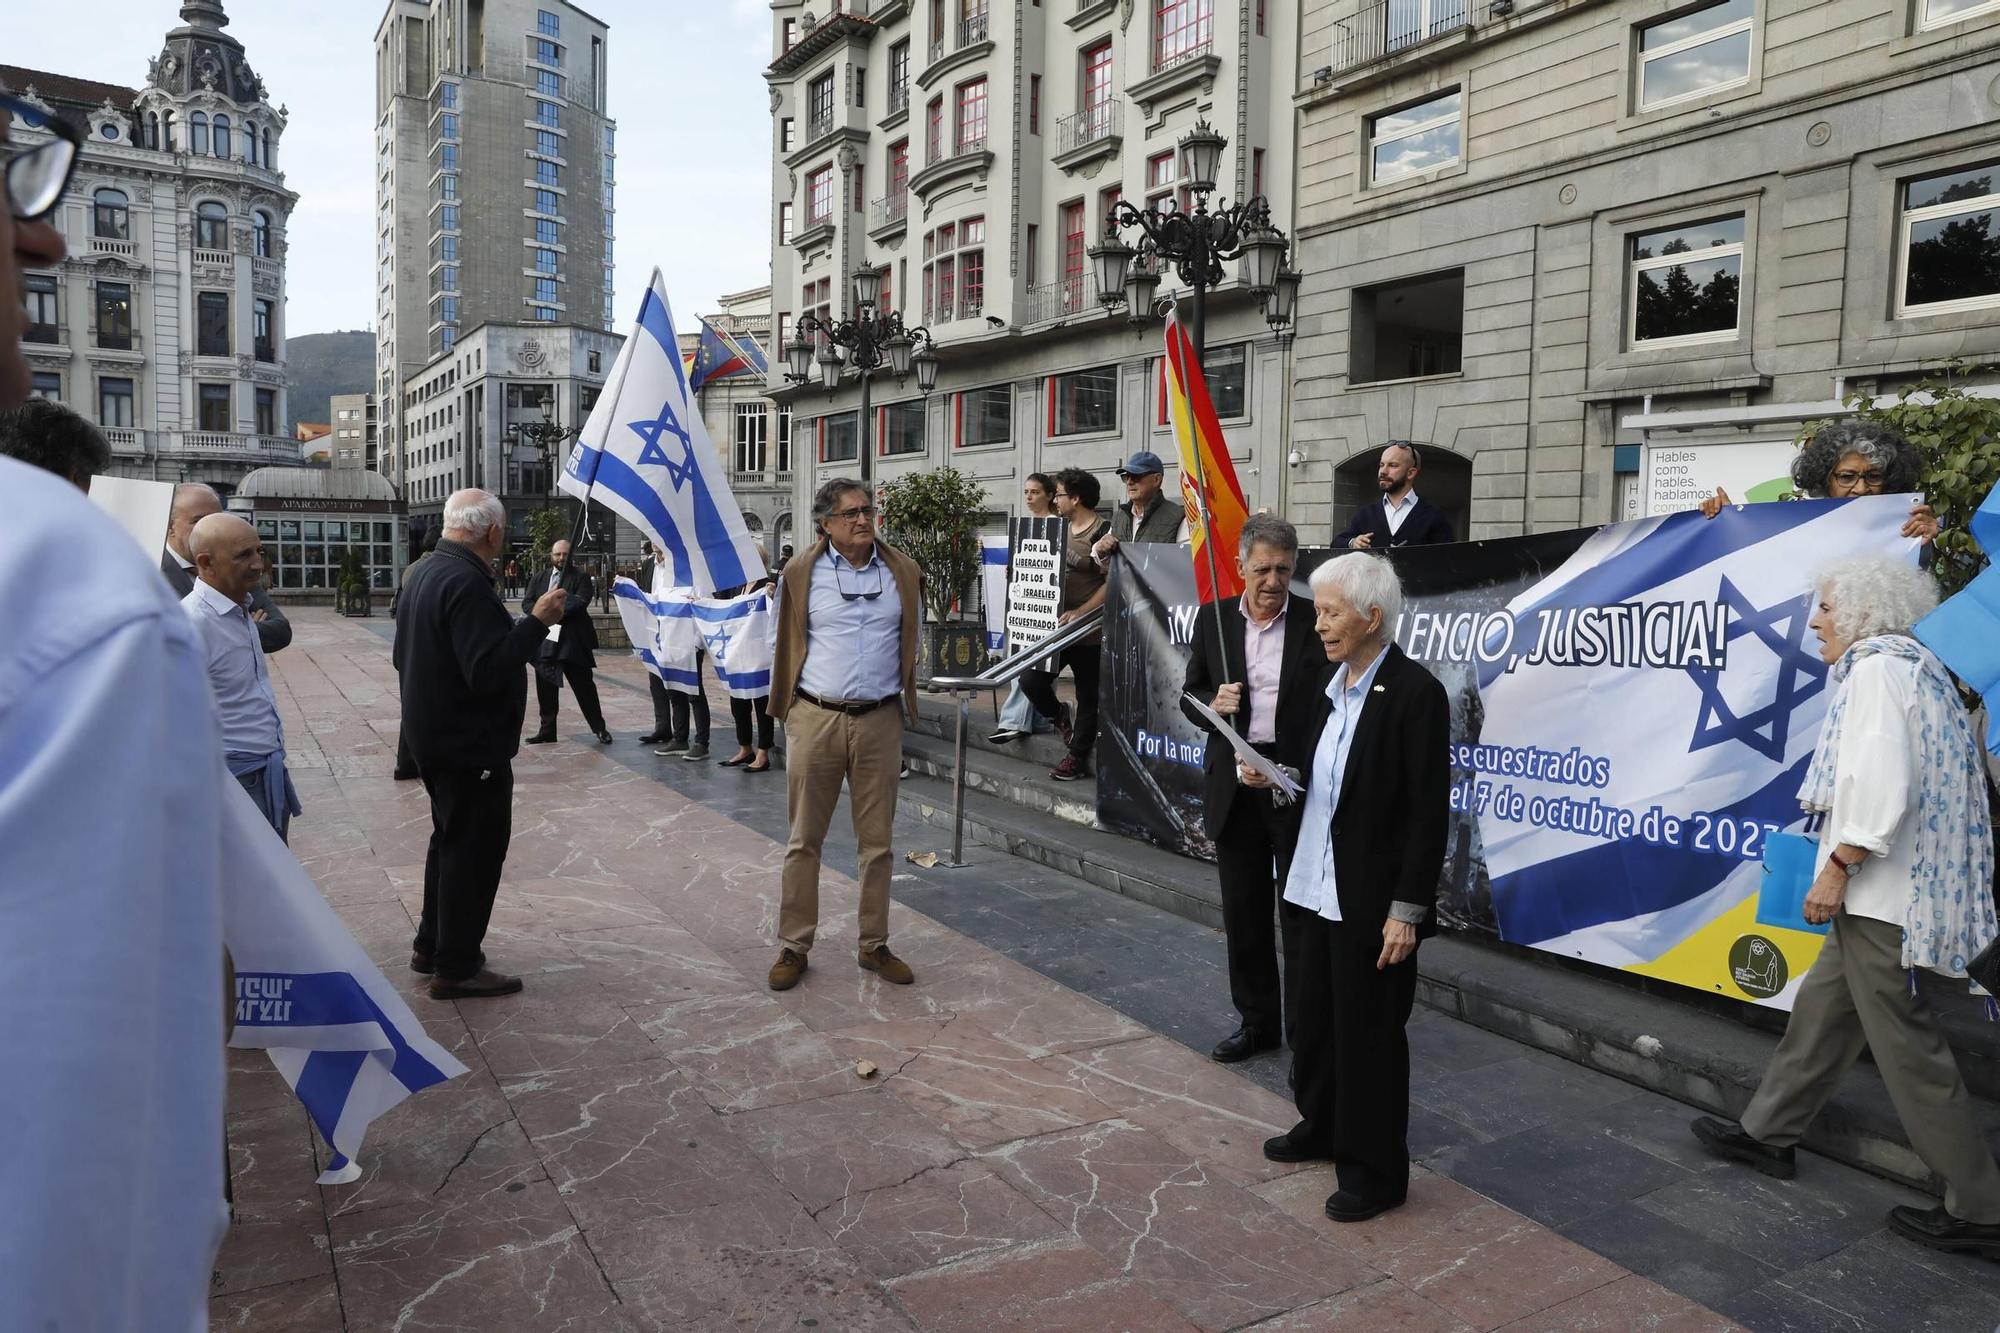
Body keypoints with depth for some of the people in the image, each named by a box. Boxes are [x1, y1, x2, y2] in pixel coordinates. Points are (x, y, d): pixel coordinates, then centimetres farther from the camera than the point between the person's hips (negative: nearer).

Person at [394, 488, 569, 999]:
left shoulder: (426, 572, 9)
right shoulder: (466, 584, -24)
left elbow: (403, 656, 19)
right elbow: (488, 671, -30)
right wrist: (537, 622, -27)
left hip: (433, 735, 10)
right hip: (470, 744, -10)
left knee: (452, 839, 22)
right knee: (473, 848, 1)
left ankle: (431, 946, 33)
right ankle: (457, 967, 11)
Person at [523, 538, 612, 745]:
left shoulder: (580, 577, 1)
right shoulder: (539, 577, 15)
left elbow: (580, 603, -13)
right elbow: (527, 603, 7)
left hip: (574, 641, -4)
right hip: (545, 641, 4)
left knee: (584, 686, 0)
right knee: (545, 688, 9)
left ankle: (599, 728, 9)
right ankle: (547, 730, 19)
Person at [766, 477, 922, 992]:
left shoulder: (903, 572, 5)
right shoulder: (801, 573, 0)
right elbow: (784, 645, 10)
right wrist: (785, 707, 10)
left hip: (879, 722, 2)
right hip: (815, 719, -1)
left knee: (877, 841, 8)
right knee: (804, 841, 5)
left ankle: (875, 946, 20)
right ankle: (793, 947, 16)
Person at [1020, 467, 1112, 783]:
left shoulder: (1102, 533, -13)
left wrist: (1080, 613, -25)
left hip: (1089, 631, -7)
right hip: (1053, 626, 7)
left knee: (1088, 696, 5)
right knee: (1030, 680, -1)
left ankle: (1078, 756, 16)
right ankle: (1061, 715, 26)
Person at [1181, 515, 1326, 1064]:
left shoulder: (1316, 622, -5)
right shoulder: (1213, 620, 4)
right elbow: (1191, 697, 10)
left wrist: (1305, 773, -18)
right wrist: (1213, 704, -12)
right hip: (1234, 785, 3)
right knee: (1244, 910, 13)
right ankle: (1257, 1021, 28)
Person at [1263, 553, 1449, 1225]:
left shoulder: (1415, 693, -17)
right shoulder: (1334, 684, 7)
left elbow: (1428, 811, -17)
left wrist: (1407, 910, -18)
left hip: (1371, 901, -8)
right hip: (1313, 887, 8)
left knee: (1368, 1034, 6)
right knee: (1312, 1017, 21)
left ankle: (1374, 1170, 23)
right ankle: (1321, 1126, 42)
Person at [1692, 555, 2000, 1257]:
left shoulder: (1877, 668, -13)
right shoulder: (1921, 668, 17)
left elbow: (1882, 780, -25)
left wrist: (1839, 865, -19)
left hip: (1880, 891, -10)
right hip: (1892, 890, 10)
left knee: (1906, 1045, -3)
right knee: (1822, 1007, 18)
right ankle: (1769, 1132, 30)